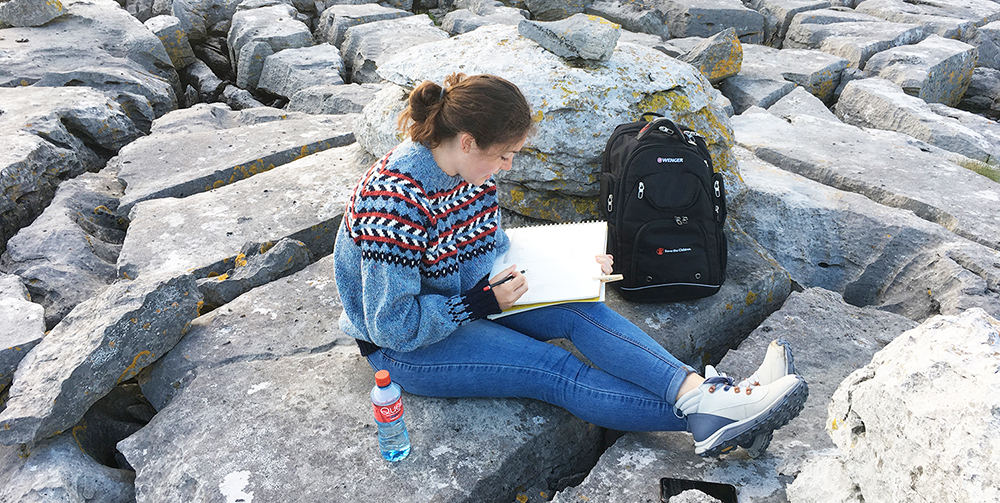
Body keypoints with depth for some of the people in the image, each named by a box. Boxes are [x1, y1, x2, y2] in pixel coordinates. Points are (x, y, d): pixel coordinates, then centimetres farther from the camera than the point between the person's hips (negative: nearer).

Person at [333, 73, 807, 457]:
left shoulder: (472, 170, -5)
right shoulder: (395, 200, -30)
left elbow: (492, 248, 11)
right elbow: (392, 324, -25)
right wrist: (481, 302, -23)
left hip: (469, 296, 7)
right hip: (404, 345, -7)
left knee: (580, 311, -16)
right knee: (556, 370, -20)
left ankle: (699, 391, -27)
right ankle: (701, 420, -21)